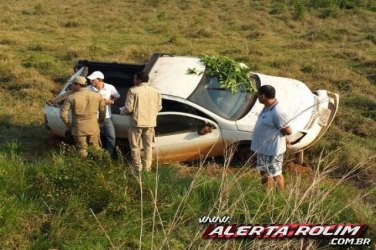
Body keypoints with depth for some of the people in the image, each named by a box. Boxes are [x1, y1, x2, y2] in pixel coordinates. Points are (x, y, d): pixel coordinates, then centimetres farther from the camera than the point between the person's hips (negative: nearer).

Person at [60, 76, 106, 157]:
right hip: (93, 128, 2)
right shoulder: (97, 96, -1)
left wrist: (68, 124, 5)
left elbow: (63, 113, -10)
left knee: (82, 150, 12)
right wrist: (100, 121, 21)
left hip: (79, 129, -2)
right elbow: (103, 111, 5)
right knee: (96, 148, 19)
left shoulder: (71, 97, -9)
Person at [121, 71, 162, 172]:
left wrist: (123, 112, 9)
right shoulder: (155, 91, 2)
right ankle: (147, 167, 15)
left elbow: (128, 108, -13)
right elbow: (159, 107, 7)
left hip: (137, 122, -4)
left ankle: (138, 168, 10)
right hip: (150, 122, 4)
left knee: (135, 146, 9)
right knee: (148, 146, 14)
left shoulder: (133, 90, -12)